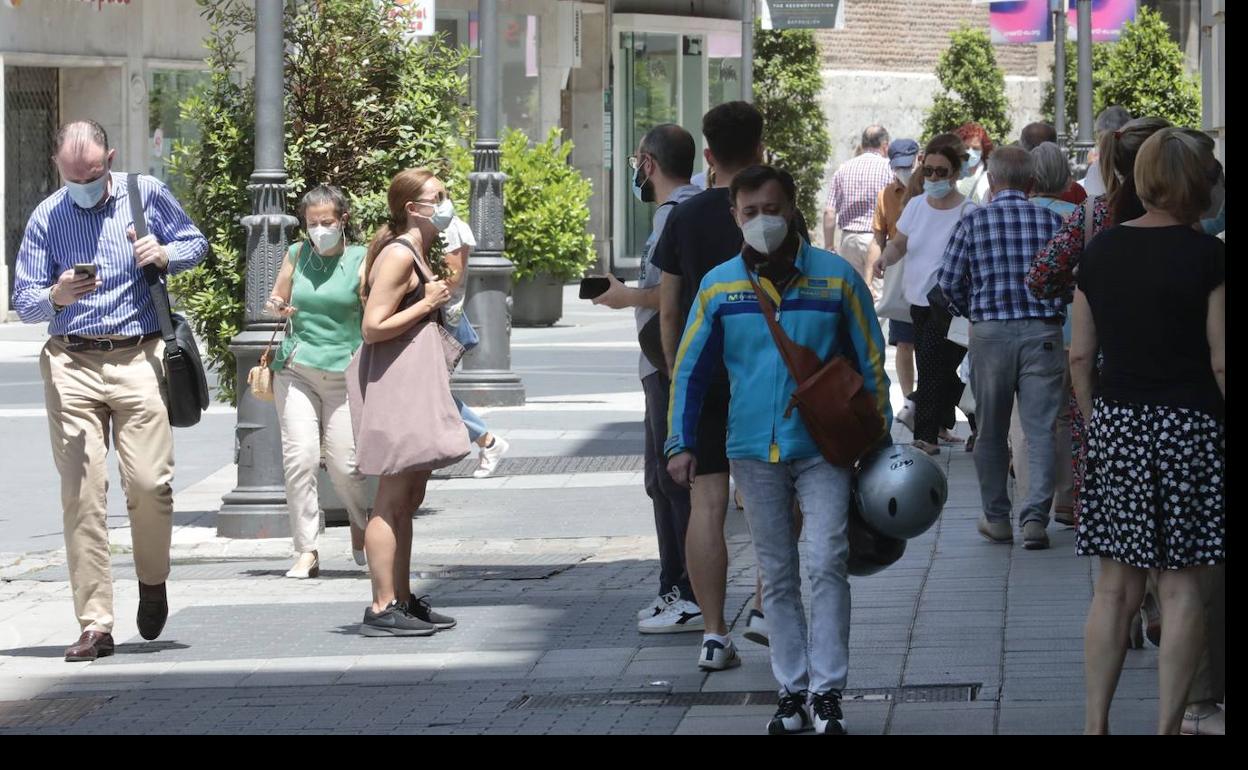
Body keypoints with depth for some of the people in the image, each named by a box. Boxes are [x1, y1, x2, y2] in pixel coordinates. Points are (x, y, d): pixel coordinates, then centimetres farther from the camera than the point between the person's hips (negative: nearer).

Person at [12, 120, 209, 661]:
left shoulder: (147, 195, 6)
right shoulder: (46, 218, 6)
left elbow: (196, 244, 17)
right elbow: (22, 301, 6)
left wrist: (166, 255, -5)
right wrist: (56, 296, -16)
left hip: (139, 358, -1)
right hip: (71, 365, 1)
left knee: (149, 483, -10)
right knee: (82, 492, -5)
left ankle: (152, 582, 21)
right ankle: (94, 625, -3)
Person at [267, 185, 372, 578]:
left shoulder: (360, 261, -1)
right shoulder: (297, 255, 8)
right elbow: (278, 299, 20)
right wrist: (277, 307, -3)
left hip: (344, 373, -2)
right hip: (296, 369, 2)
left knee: (344, 463, -3)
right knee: (299, 457, -11)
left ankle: (361, 522, 30)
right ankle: (306, 551, -5)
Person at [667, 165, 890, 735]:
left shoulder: (836, 278, -2)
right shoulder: (718, 286, 3)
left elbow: (870, 361, 5)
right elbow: (689, 369, 10)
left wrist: (878, 441, 4)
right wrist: (683, 443, 4)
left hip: (823, 448, -2)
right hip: (753, 450, 3)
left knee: (828, 564, -12)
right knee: (777, 577, 9)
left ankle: (826, 693, -7)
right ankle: (792, 693, 16)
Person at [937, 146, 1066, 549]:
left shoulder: (973, 222, -1)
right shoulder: (1052, 221, 1)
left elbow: (949, 282, -1)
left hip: (989, 333, 0)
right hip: (1043, 331, 0)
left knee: (991, 431, 12)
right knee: (1041, 429, 1)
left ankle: (996, 518, 18)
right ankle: (1035, 516, -8)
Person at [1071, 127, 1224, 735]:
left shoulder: (1100, 251, 5)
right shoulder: (1205, 256, -8)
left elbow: (1080, 355, 7)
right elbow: (1221, 361, -9)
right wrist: (1226, 426, 2)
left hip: (1115, 425, 4)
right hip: (1189, 425, -4)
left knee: (1116, 583, 10)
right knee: (1181, 584, 2)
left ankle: (1096, 723, 10)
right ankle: (1168, 724, 2)